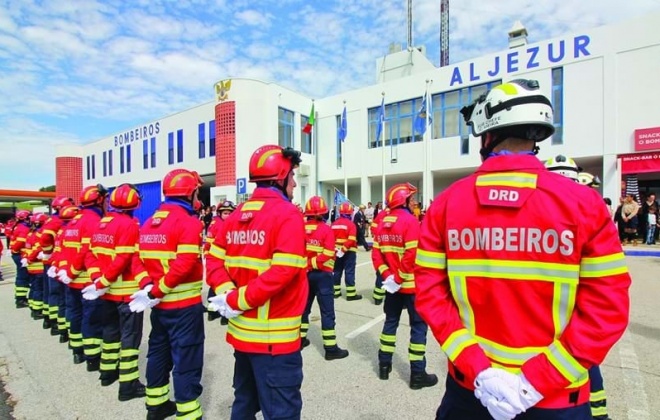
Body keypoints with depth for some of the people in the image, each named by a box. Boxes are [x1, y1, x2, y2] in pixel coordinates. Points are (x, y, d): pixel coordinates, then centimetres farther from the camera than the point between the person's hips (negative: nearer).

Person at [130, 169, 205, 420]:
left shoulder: (149, 223, 10)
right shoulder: (189, 222, -16)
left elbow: (141, 260, 7)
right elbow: (184, 265, -24)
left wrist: (148, 287, -1)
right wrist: (155, 291, -16)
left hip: (159, 304, 8)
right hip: (184, 305, -8)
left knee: (158, 352, 22)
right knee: (186, 361, 2)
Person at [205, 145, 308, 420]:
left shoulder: (237, 214, 7)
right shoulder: (287, 214, -15)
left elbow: (214, 260, 6)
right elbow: (282, 272, -24)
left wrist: (227, 292, -5)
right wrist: (237, 300, -16)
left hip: (241, 331, 8)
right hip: (275, 337, -8)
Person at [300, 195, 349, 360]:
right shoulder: (326, 229, -13)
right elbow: (328, 255, -19)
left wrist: (306, 265, -4)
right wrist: (312, 263, -13)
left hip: (305, 274, 5)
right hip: (322, 274, -5)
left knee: (304, 307, 20)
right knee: (327, 312, 1)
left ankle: (300, 339, 32)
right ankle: (331, 348, 7)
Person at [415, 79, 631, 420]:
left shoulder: (445, 204, -9)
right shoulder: (584, 203, -11)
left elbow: (429, 294, -9)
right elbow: (607, 308, -11)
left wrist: (475, 367, -8)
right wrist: (539, 379, -9)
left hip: (467, 386, 2)